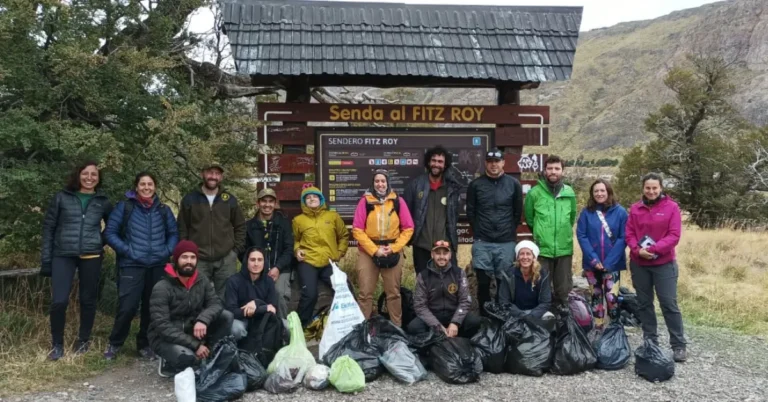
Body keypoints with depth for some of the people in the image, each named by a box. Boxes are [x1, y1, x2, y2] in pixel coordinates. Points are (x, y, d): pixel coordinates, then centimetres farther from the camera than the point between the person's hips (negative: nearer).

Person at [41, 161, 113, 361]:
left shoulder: (103, 202, 8)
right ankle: (57, 344, 12)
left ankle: (83, 340, 27)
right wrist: (46, 258, 0)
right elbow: (48, 227, 4)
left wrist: (100, 241, 5)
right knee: (59, 301, -9)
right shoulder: (62, 197, 4)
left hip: (91, 257, 1)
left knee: (88, 300, 8)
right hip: (63, 255, -1)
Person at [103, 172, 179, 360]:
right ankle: (115, 344, 13)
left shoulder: (163, 210, 10)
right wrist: (126, 250, -10)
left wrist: (167, 251, 0)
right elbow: (110, 232, 0)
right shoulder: (124, 207, 1)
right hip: (131, 266, -3)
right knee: (127, 307, -9)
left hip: (157, 267, 3)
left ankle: (145, 344, 26)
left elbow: (174, 233, 16)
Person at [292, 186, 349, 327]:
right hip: (307, 262, -2)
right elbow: (294, 239, 18)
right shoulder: (298, 220, 7)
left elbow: (344, 235, 19)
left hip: (329, 262, 2)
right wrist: (297, 250, -2)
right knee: (310, 294, -14)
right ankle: (301, 326, 4)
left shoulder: (333, 216, 10)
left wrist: (340, 252, 8)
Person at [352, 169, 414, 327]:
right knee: (365, 293, 1)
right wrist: (374, 250, -12)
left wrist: (394, 248, -9)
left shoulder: (398, 201, 2)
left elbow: (408, 228, 2)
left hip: (393, 252, 1)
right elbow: (357, 230, -6)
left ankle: (397, 327, 20)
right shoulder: (365, 201, -2)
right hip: (367, 252, -1)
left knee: (393, 293, 10)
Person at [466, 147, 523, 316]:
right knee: (483, 282, 2)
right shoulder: (476, 185, 3)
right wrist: (479, 232, 7)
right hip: (482, 243, 0)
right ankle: (484, 316, 15)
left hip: (506, 243, 0)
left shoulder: (513, 184, 4)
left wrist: (510, 231, 7)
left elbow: (518, 212, 10)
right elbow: (470, 212, 9)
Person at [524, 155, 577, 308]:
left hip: (564, 249, 2)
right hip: (542, 249, -2)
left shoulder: (569, 193, 3)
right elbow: (529, 218, 6)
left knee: (564, 289, 13)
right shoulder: (534, 193, -5)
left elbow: (572, 217, 16)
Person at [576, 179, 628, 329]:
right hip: (591, 263, 2)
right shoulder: (586, 212, 0)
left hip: (613, 263, -2)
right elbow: (581, 235, -3)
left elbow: (623, 238, -6)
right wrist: (593, 258, -14)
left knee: (611, 295, -5)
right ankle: (598, 326, 22)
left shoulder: (620, 212, -3)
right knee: (596, 295, 11)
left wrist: (609, 261, -14)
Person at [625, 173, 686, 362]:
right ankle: (650, 341, 22)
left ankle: (679, 345, 7)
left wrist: (653, 249, -21)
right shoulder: (635, 208, 5)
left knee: (669, 304, -2)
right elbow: (629, 234, 2)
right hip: (639, 264, 3)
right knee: (644, 303, 10)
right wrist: (638, 249, -16)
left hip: (664, 264, -3)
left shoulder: (671, 207, -4)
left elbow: (674, 235, -10)